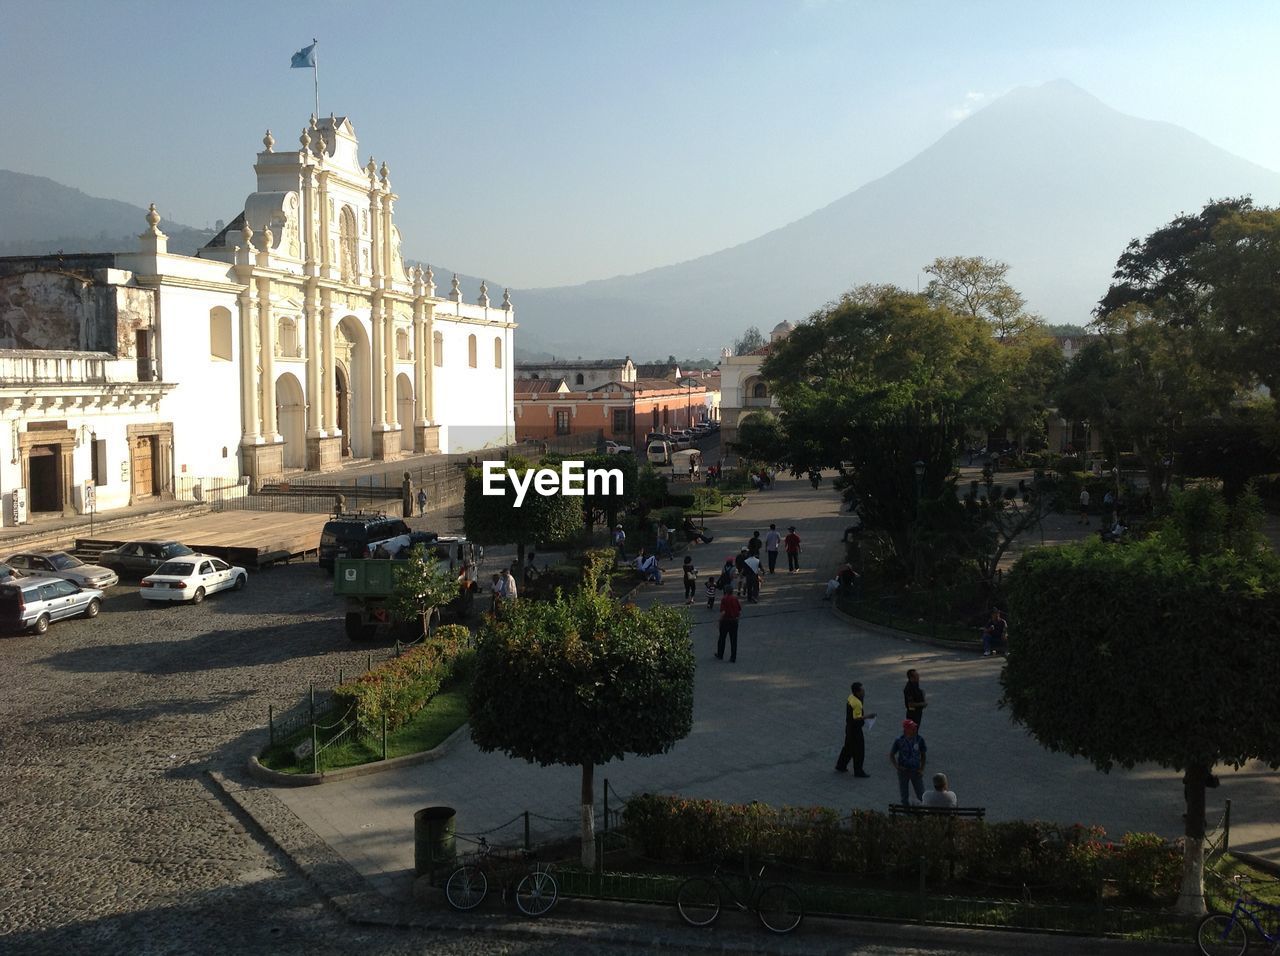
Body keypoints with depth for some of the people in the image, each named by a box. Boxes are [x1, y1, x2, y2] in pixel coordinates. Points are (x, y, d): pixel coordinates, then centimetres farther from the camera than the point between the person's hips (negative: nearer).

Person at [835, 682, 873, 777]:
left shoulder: (850, 697, 2)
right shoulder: (857, 703, -27)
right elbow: (857, 718, -27)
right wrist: (867, 716, -20)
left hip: (849, 727, 10)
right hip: (855, 729, -10)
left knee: (848, 747, 22)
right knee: (859, 751, 3)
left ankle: (840, 767, 32)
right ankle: (858, 771, 13)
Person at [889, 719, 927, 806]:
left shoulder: (919, 740, -10)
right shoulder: (899, 741, -12)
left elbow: (923, 755, 3)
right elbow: (891, 755, 0)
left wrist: (922, 769, -4)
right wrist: (896, 766, -12)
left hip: (916, 771, 0)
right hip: (903, 770, 0)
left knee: (921, 795, 0)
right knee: (904, 796, 9)